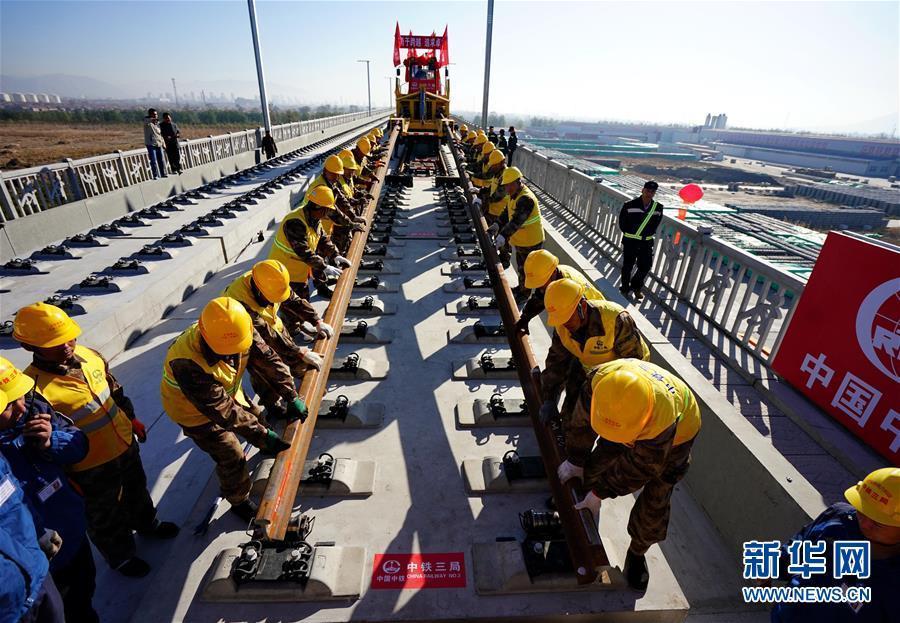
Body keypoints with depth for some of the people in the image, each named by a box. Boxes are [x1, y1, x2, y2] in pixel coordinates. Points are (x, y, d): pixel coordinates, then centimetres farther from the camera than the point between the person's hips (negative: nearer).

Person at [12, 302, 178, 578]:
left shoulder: (88, 355, -11)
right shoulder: (34, 389, -30)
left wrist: (132, 418, 16)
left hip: (125, 445, 6)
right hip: (92, 469, -6)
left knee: (136, 490, 31)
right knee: (107, 519, 20)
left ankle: (147, 524, 59)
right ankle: (121, 557, 47)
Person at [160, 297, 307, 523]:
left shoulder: (239, 331, -29)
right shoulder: (187, 364, -44)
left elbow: (268, 359, -21)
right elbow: (223, 410, -39)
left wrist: (292, 398, -25)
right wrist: (263, 436, -36)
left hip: (227, 392, 6)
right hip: (195, 410, -5)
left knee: (254, 417, 24)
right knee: (232, 458, 0)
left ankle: (271, 447, 58)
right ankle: (239, 502, 28)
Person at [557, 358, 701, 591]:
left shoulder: (663, 416, -47)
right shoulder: (600, 378, -37)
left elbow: (639, 468, -28)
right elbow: (582, 419, -16)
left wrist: (600, 493, -19)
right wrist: (575, 460, -3)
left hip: (677, 431, -4)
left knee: (654, 504, -1)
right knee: (599, 459, 9)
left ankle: (637, 553, 25)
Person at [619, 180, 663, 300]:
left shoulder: (658, 208, -4)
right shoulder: (630, 205, -15)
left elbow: (656, 223, 14)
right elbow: (622, 221, -2)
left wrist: (650, 234, 7)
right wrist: (628, 233, 2)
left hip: (646, 242, 4)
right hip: (630, 241, -3)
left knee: (646, 266, 9)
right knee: (627, 266, 8)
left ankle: (636, 286, 33)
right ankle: (625, 288, 29)